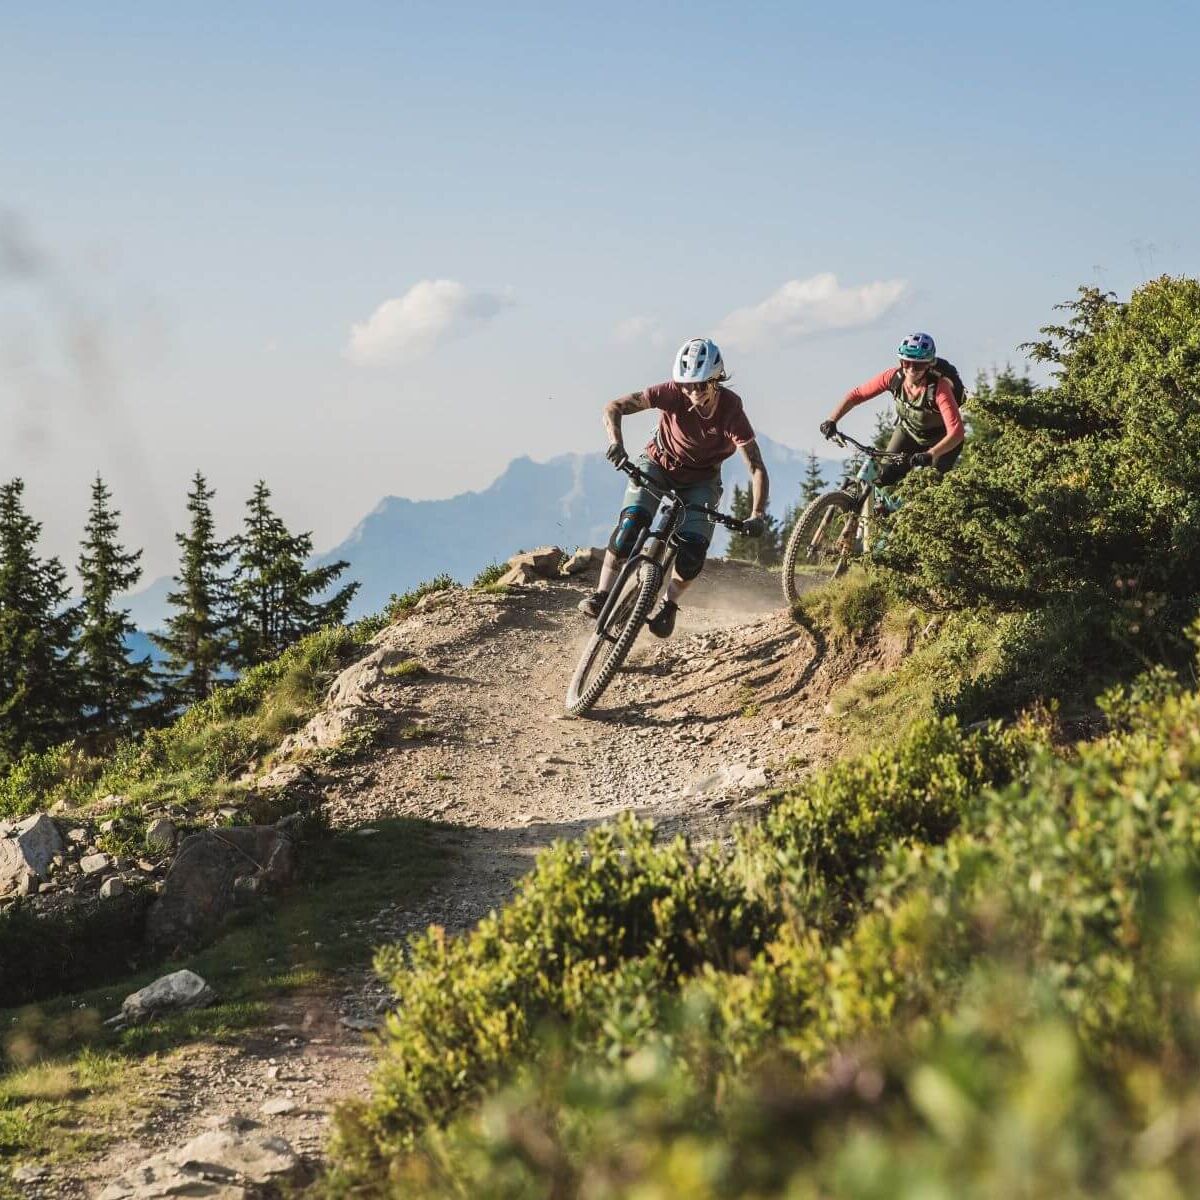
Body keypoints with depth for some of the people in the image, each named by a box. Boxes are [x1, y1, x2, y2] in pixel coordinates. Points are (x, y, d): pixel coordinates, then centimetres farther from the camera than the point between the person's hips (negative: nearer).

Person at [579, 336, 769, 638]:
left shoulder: (731, 411, -30)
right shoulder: (671, 392, -29)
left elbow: (757, 468, -31)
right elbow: (613, 408, -25)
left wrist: (757, 516, -44)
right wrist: (616, 442, -44)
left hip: (701, 479, 0)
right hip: (659, 463, 0)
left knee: (693, 552, -16)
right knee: (631, 524, -24)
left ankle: (669, 605, 11)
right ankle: (602, 595, -14)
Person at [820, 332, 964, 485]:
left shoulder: (939, 387, -36)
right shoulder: (894, 377, -24)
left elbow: (956, 432, -45)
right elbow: (856, 395, -15)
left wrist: (930, 455, -59)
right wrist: (832, 420, -27)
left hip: (940, 442, -4)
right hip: (908, 432, 4)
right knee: (884, 479, -12)